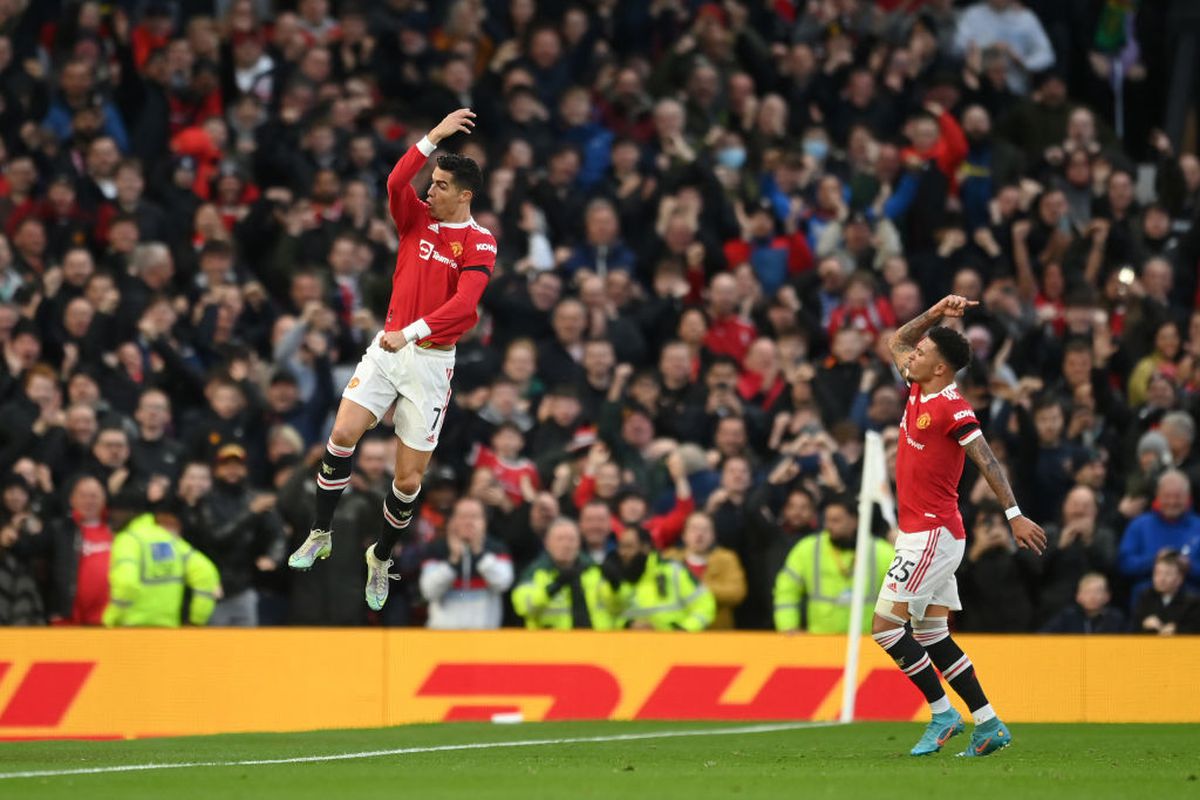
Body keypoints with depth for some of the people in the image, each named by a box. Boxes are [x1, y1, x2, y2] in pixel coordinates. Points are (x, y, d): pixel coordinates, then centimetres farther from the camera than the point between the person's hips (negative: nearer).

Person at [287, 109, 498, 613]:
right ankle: (320, 535, -1)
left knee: (409, 481, 0)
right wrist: (433, 138, -22)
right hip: (387, 347, 3)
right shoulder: (418, 220, 5)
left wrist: (409, 333, -32)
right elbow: (396, 183, -15)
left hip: (430, 360, -3)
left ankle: (382, 557, 24)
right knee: (343, 434, -16)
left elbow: (463, 304, -22)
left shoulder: (480, 244, -8)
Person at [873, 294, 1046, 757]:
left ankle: (942, 714, -2)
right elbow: (896, 342, 24)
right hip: (918, 533, 9)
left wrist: (1014, 515, -24)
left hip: (933, 536, -9)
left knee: (886, 626, -10)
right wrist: (935, 314, 11)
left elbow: (987, 462, -19)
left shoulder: (952, 409, -15)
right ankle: (989, 726, 12)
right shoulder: (918, 392, 9)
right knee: (932, 636, 10)